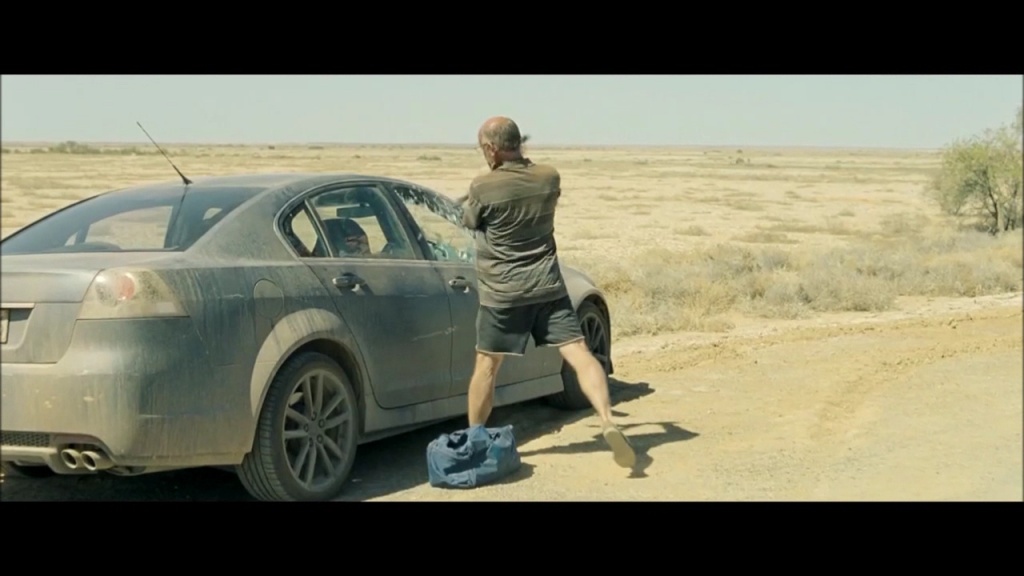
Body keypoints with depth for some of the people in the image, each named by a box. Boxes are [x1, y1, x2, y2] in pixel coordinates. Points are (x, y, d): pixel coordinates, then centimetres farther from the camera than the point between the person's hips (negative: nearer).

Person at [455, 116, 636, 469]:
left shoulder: (484, 187, -13)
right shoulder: (550, 178, 0)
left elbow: (469, 221, 6)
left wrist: (466, 202, 25)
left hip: (503, 293, -3)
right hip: (548, 287, 3)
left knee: (486, 365, 11)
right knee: (579, 353, -4)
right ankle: (608, 423, -20)